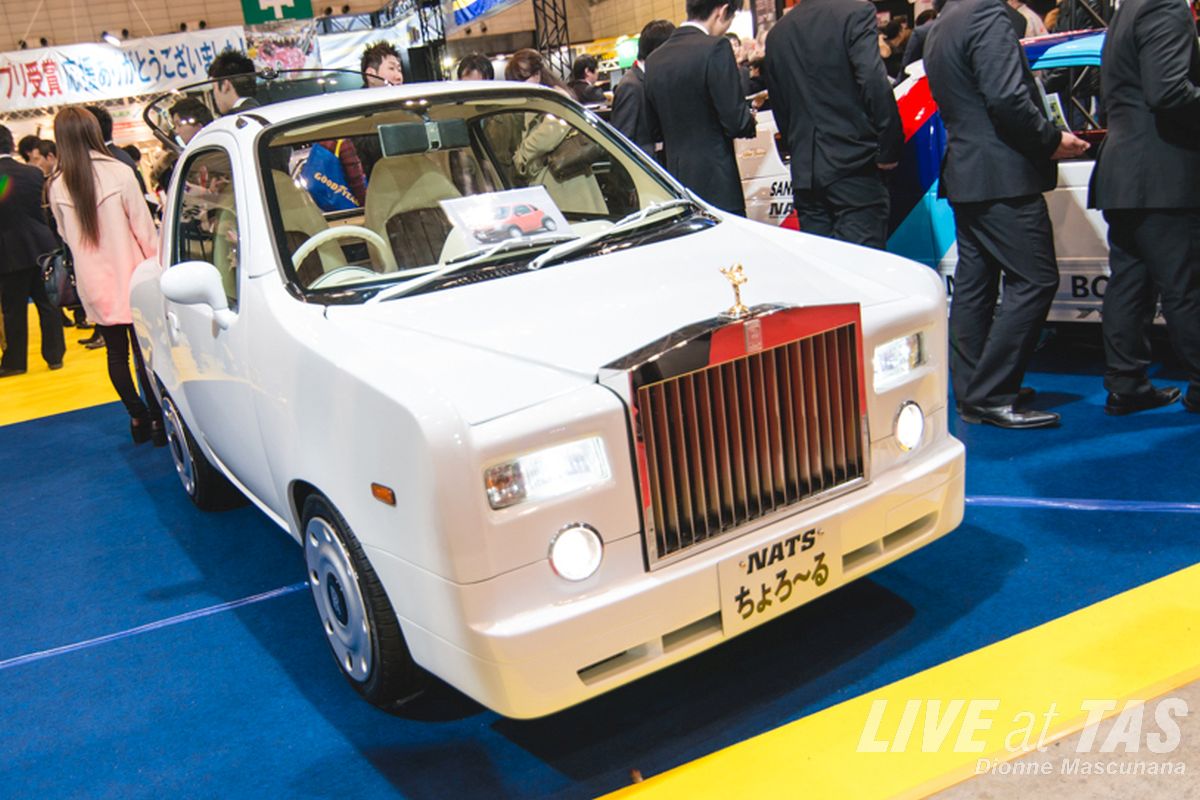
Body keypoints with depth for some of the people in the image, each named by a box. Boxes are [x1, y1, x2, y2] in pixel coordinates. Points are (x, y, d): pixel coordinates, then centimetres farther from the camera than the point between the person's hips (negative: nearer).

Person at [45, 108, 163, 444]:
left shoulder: (57, 187, -2)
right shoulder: (119, 173, -12)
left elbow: (67, 236, 11)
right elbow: (144, 229, -9)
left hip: (93, 286, 3)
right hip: (130, 280, -3)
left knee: (116, 353, 12)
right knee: (144, 351, 3)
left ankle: (138, 416, 17)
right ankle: (156, 419, 6)